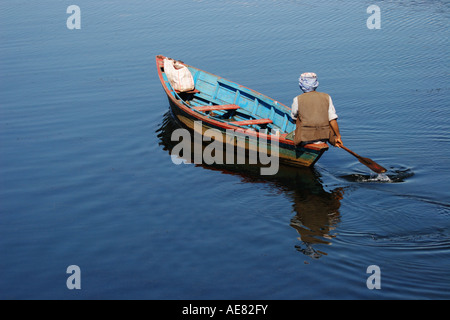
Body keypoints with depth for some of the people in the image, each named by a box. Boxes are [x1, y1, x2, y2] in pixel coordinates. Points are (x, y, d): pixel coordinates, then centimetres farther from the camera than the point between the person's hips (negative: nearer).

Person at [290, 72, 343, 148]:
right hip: (324, 138, 1)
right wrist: (338, 137, 6)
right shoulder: (326, 97, 1)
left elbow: (294, 118, 11)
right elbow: (333, 120, -3)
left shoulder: (297, 100, -4)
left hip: (305, 138, -1)